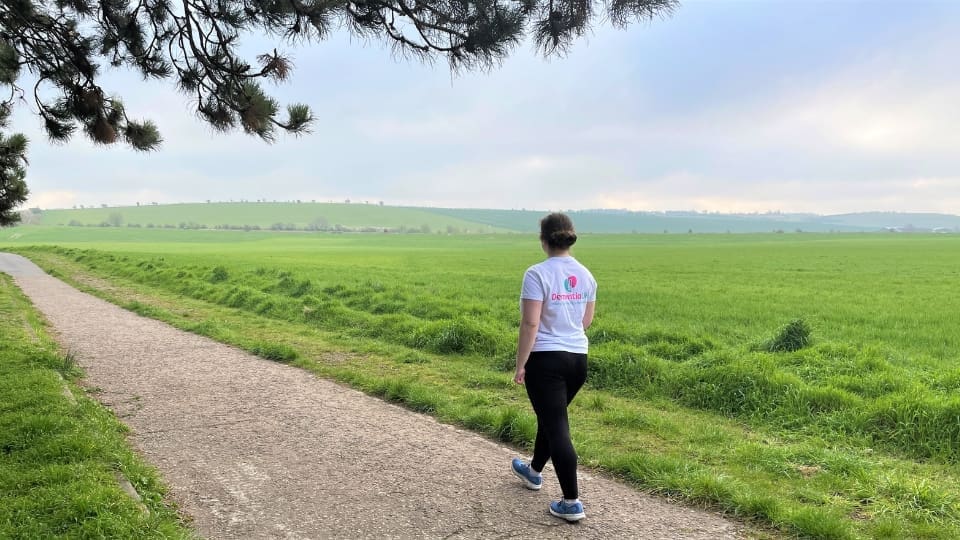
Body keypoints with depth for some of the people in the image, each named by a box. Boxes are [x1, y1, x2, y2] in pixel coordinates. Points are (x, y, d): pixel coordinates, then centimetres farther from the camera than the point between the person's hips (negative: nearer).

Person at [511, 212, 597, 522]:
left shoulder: (538, 274, -15)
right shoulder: (585, 275, 5)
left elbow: (530, 324, -18)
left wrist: (520, 365, -11)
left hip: (546, 359, -7)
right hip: (578, 358, 7)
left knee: (557, 427, -1)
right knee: (551, 418, 24)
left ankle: (571, 503, 4)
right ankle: (533, 471, 45)